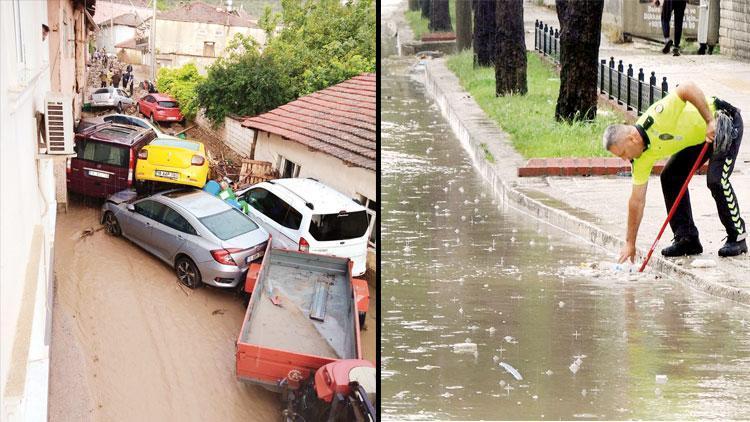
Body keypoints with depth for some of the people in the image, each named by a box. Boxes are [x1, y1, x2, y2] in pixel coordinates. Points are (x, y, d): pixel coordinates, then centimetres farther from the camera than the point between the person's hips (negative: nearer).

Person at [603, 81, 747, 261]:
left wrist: (710, 121, -38)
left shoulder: (656, 118, -35)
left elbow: (689, 88, -42)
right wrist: (630, 243, -5)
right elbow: (637, 200, -6)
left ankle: (738, 237, -3)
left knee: (716, 180, -20)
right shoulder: (643, 157, -11)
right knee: (670, 178, -3)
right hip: (697, 137, 8)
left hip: (725, 121, -8)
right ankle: (686, 238, 4)